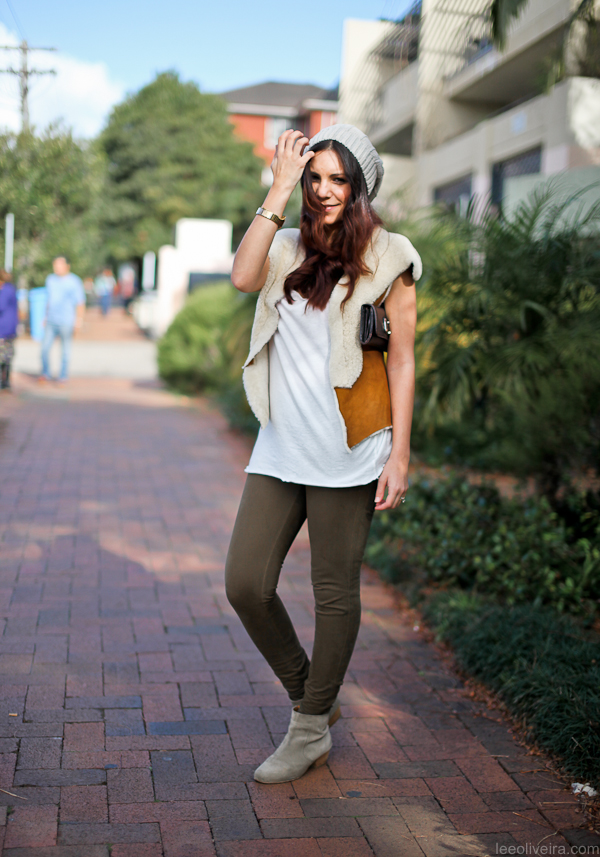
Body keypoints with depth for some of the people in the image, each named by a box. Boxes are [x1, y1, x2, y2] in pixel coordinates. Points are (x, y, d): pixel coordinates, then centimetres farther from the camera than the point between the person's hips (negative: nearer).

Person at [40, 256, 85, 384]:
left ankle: (63, 376, 16)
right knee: (45, 347, -4)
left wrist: (79, 318, -21)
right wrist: (46, 317, 22)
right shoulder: (50, 279, 10)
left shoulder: (74, 282, -7)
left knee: (66, 349, 4)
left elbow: (80, 302, -9)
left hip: (66, 322, -4)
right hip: (51, 321, 4)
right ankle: (45, 374, 8)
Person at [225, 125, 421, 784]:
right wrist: (280, 188, -8)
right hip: (282, 444, 5)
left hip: (346, 450, -4)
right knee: (245, 585, 1)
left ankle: (312, 729, 23)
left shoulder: (387, 257, 0)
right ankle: (306, 693, 26)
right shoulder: (290, 248, 12)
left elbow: (402, 359, -2)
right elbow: (243, 277, -11)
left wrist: (399, 453, -8)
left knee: (334, 590, 4)